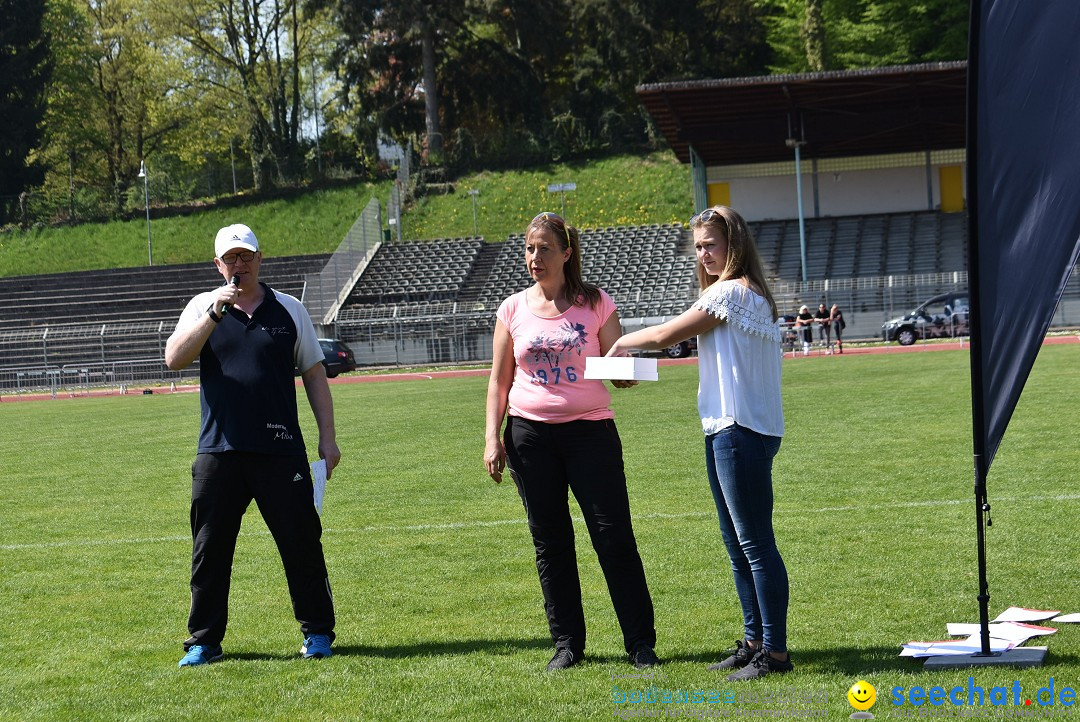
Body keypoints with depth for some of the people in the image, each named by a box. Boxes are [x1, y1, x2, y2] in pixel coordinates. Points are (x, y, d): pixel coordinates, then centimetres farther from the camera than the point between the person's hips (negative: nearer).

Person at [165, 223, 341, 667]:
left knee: (302, 543, 0)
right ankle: (204, 642, 13)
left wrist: (327, 438, 5)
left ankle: (317, 631, 14)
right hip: (218, 451, 0)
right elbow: (174, 359, -9)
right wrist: (216, 313, -17)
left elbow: (314, 375, 11)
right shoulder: (203, 307, 7)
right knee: (209, 551, 3)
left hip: (281, 451, 0)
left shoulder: (289, 309, 9)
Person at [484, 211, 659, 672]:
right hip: (530, 434, 2)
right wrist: (492, 437, 1)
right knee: (550, 542, 5)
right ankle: (567, 644, 14)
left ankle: (641, 643, 4)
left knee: (614, 537, -4)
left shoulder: (596, 304, 1)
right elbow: (499, 380, 10)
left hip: (590, 430, -2)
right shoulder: (513, 310, 6)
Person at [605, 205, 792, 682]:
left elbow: (665, 335, -7)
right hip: (725, 430, 11)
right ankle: (754, 641, 22)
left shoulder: (732, 292, -12)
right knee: (738, 546, 15)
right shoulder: (752, 294, 18)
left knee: (755, 544, -8)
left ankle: (775, 650, -5)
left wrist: (625, 342, 10)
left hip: (741, 432, -11)